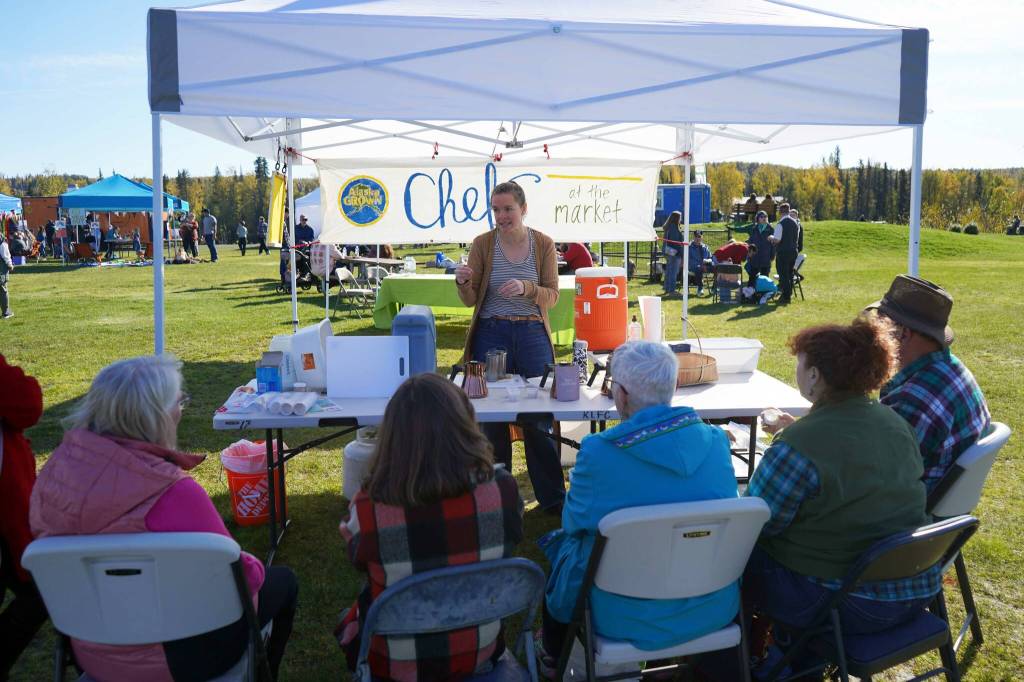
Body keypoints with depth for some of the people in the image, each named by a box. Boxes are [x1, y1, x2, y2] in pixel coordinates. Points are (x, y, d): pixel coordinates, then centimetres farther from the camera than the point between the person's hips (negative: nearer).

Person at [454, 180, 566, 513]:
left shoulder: (543, 244, 2)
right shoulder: (482, 243, 1)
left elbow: (552, 296, -1)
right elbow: (470, 300, 1)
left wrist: (526, 288, -20)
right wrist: (463, 282, -21)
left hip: (532, 334, 0)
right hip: (491, 334, 0)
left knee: (540, 418, 2)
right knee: (492, 419, 5)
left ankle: (552, 497, 16)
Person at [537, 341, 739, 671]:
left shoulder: (599, 452, -22)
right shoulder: (716, 440, -8)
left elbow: (574, 521, -5)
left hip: (628, 619, -4)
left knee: (558, 542, 23)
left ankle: (555, 655, 44)